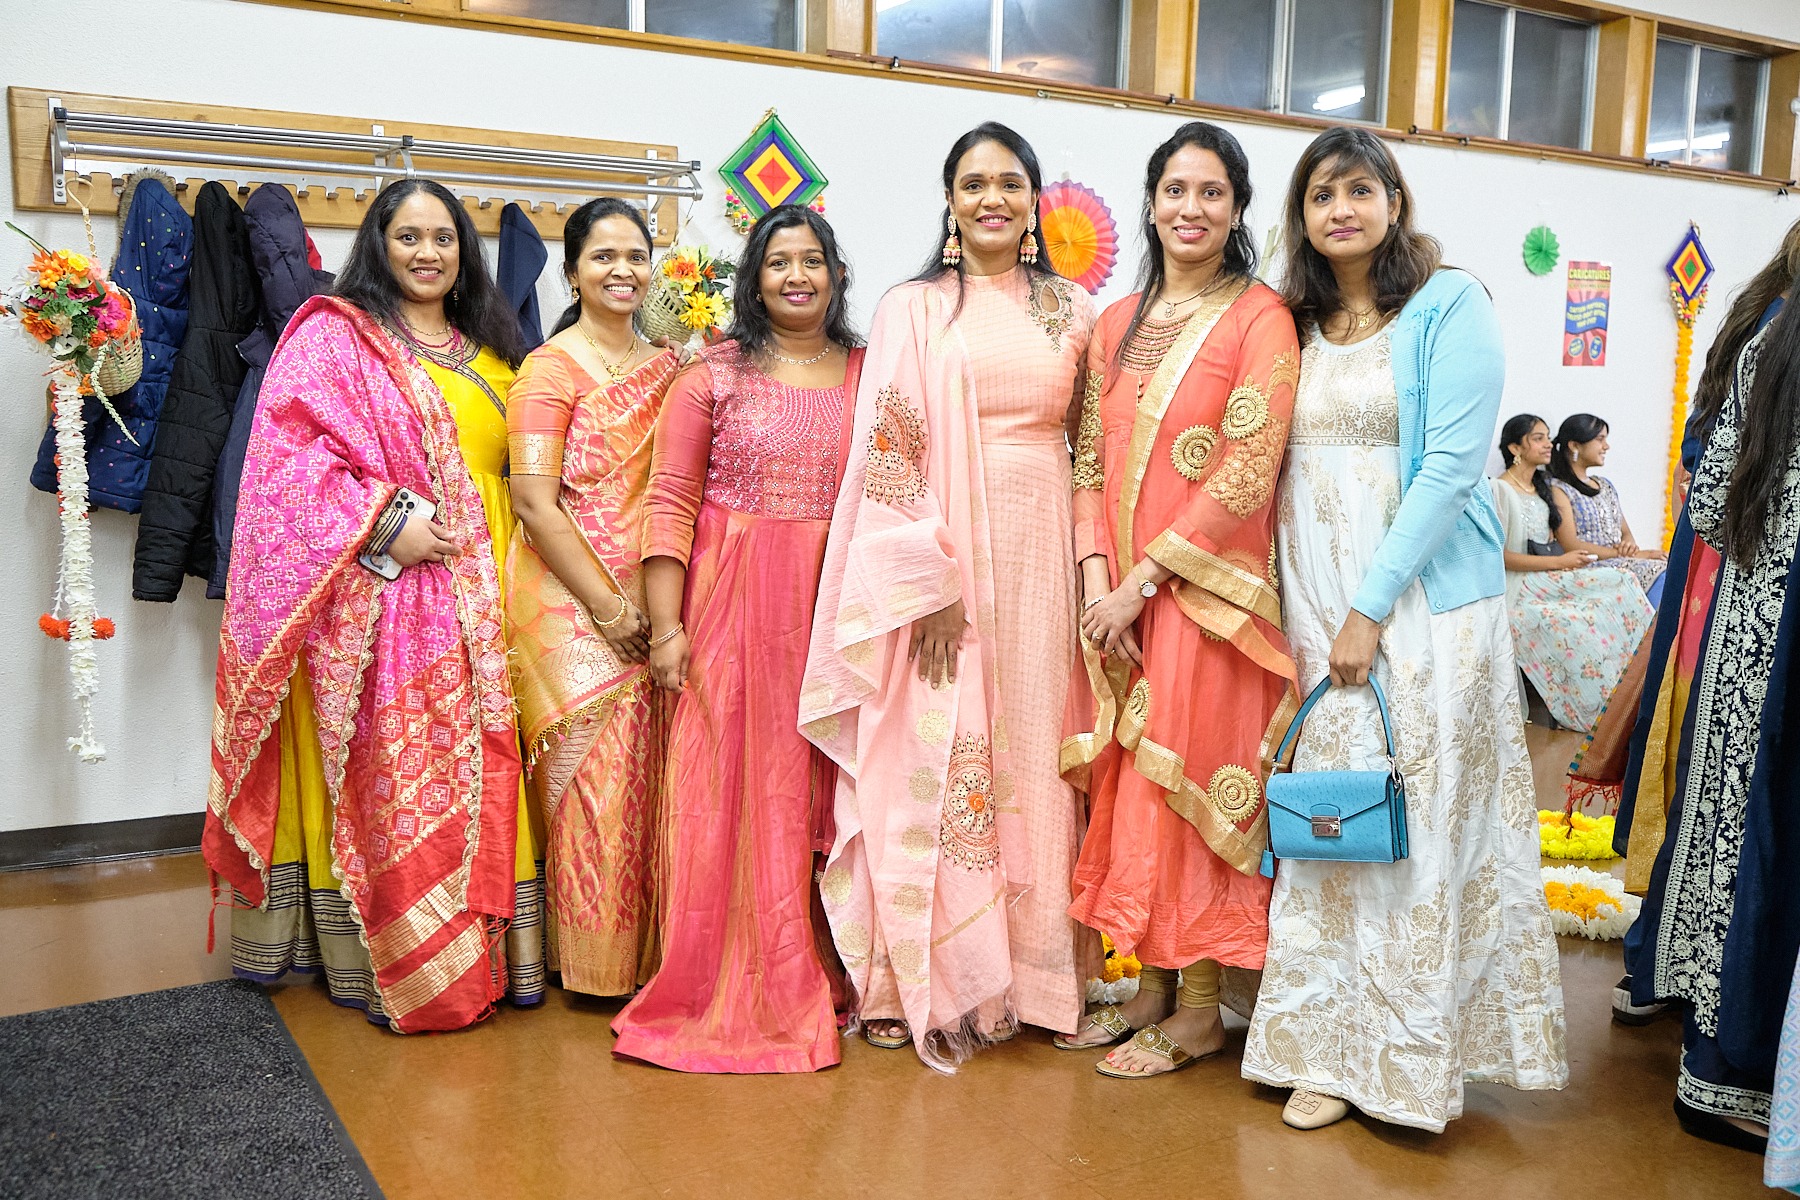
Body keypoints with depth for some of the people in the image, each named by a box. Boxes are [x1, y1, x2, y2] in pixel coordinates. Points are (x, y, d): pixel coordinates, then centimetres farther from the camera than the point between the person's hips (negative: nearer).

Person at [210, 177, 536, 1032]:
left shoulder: (486, 355, 18)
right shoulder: (333, 335, 0)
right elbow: (290, 451, -10)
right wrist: (385, 520, -19)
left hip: (477, 599, 6)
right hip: (381, 598, -6)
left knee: (474, 768, 8)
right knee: (387, 771, -3)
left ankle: (482, 945, 18)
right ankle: (395, 964, 8)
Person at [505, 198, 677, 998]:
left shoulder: (668, 368, 14)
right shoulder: (551, 368, -4)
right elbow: (534, 502, -12)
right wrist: (607, 607, -14)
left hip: (650, 606, 5)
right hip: (572, 606, -5)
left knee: (651, 774, 7)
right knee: (594, 776, -3)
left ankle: (649, 950, 21)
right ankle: (596, 961, 12)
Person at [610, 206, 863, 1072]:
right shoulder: (714, 376, 3)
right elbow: (670, 503, -2)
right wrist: (667, 625, -9)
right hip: (733, 609, -2)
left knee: (824, 787, 6)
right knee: (731, 787, 0)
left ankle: (817, 980, 21)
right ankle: (730, 990, 13)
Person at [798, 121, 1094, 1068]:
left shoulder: (1072, 312, 13)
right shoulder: (912, 311, 3)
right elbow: (889, 452, -5)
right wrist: (926, 581, -14)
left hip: (1041, 557, 3)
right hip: (941, 555, -3)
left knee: (1031, 757, 6)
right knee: (932, 760, -1)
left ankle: (1019, 967, 19)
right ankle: (915, 981, 11)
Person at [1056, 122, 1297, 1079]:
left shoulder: (1260, 317, -5)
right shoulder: (1116, 324, 13)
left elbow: (1248, 473, -13)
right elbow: (1089, 460, 10)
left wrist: (1143, 579, -14)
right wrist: (1096, 571, -6)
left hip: (1206, 591, -5)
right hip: (1115, 597, 6)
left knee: (1190, 782, 0)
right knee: (1127, 784, 10)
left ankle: (1199, 1008, 15)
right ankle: (1151, 985, 25)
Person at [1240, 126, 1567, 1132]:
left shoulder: (1450, 305, -4)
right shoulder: (1296, 324, 13)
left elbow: (1450, 468, -12)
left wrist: (1371, 607, -15)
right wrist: (1299, 607, 4)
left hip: (1424, 600, -5)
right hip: (1314, 600, 5)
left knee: (1416, 820, 0)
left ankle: (1412, 1057, 14)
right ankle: (1333, 1047, 17)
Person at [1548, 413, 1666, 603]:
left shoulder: (1605, 485, 24)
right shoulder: (1558, 489, -2)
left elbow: (1625, 532, 23)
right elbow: (1570, 546, -12)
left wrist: (1630, 545, -4)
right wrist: (1634, 555, -15)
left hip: (1621, 563, 7)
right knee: (1660, 573, -28)